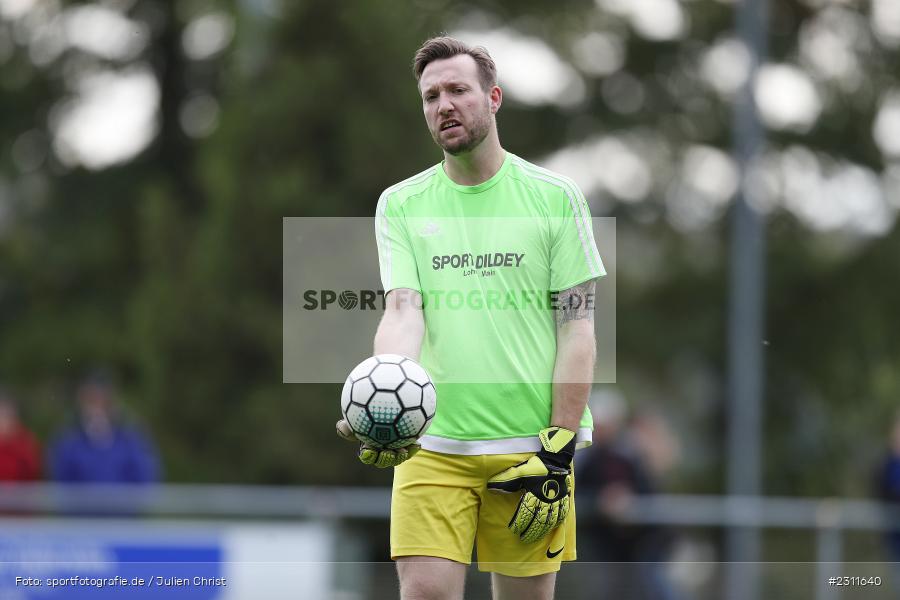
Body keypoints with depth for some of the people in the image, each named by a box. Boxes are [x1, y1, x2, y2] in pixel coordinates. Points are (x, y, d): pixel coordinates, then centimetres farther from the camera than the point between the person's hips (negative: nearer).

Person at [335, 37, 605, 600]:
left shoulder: (556, 197, 3)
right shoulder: (400, 205, 8)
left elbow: (578, 327, 1)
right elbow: (402, 312, -4)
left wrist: (558, 451, -8)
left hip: (531, 444, -1)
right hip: (432, 443, 1)